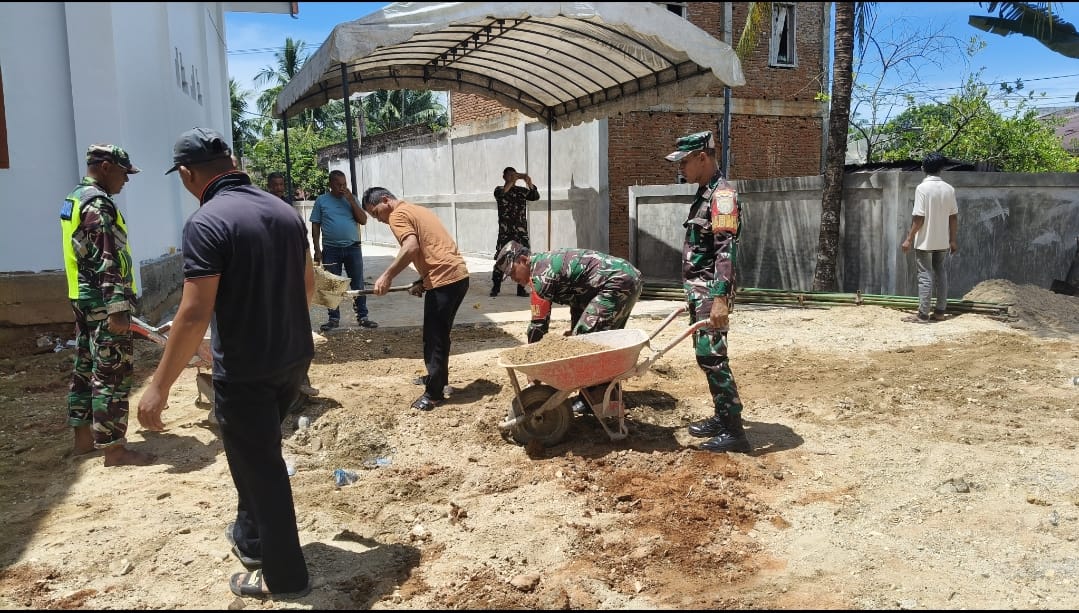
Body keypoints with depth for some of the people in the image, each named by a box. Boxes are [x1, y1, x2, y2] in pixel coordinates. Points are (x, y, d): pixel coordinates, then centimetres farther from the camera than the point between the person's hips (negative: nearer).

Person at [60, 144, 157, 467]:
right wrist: (117, 309, -26)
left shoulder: (73, 200, 16)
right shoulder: (98, 203, -17)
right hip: (102, 303, -11)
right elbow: (107, 261, -23)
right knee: (112, 375, -6)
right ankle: (113, 448, -1)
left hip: (82, 298, 11)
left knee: (85, 369, 16)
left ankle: (83, 437, 25)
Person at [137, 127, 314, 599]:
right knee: (259, 453, 27)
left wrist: (159, 386, -17)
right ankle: (250, 538, 43)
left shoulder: (206, 223, -19)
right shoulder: (284, 210, 4)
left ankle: (283, 577, 21)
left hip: (244, 370, -7)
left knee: (259, 468, 7)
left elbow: (195, 313, -24)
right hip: (294, 357, 7)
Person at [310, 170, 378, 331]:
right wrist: (317, 250, -2)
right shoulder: (321, 201, 3)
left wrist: (351, 201, -10)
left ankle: (362, 316, 12)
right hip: (330, 250, -1)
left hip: (352, 248, 1)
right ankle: (334, 318, 15)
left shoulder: (352, 199, 7)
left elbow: (363, 221, -1)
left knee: (358, 284, 4)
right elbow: (315, 226, 4)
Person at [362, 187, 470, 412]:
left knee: (434, 338, -2)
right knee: (439, 334, 22)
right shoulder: (416, 210, 24)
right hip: (458, 274, 10)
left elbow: (411, 247, -23)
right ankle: (438, 379, 35)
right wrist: (422, 282, 18)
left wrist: (387, 276, -19)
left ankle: (434, 393, 5)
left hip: (444, 280, -10)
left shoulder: (398, 215, -5)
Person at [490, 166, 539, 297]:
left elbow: (535, 197, -6)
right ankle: (495, 288, 4)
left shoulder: (522, 190, 9)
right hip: (505, 231, -2)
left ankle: (521, 289, 6)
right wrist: (512, 181, -28)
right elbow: (501, 193, -20)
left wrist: (529, 183, -22)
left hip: (521, 231, 2)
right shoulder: (499, 190, 4)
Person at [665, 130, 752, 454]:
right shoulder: (704, 193, 16)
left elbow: (726, 250, -23)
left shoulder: (722, 194, -14)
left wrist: (720, 298, -30)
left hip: (712, 291, -10)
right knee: (705, 354, 13)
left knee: (712, 355, -9)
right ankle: (722, 417, 23)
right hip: (699, 290, 10)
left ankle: (734, 430, -4)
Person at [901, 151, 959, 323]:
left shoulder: (922, 188, -14)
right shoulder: (949, 189, 2)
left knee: (925, 276, -2)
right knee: (940, 273, 14)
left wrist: (909, 239, -11)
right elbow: (953, 217, 5)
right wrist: (953, 240, 14)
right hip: (943, 241, 5)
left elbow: (918, 217, -17)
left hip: (925, 241, -5)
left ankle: (923, 315, 0)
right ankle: (940, 311, 19)